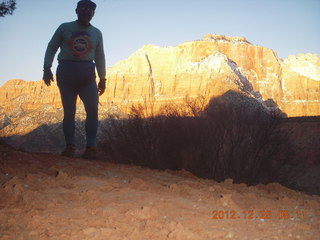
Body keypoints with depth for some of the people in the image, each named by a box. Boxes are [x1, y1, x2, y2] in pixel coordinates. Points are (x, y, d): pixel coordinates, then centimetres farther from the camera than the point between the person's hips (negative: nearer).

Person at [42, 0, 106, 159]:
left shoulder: (96, 33, 15)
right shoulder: (64, 28, 9)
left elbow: (100, 57, 18)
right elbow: (51, 48, 9)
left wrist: (102, 79, 13)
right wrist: (47, 68, -3)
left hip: (87, 74, 2)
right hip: (66, 72, -1)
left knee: (92, 109, -12)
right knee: (69, 111, -2)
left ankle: (91, 147, -11)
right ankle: (70, 146, 3)